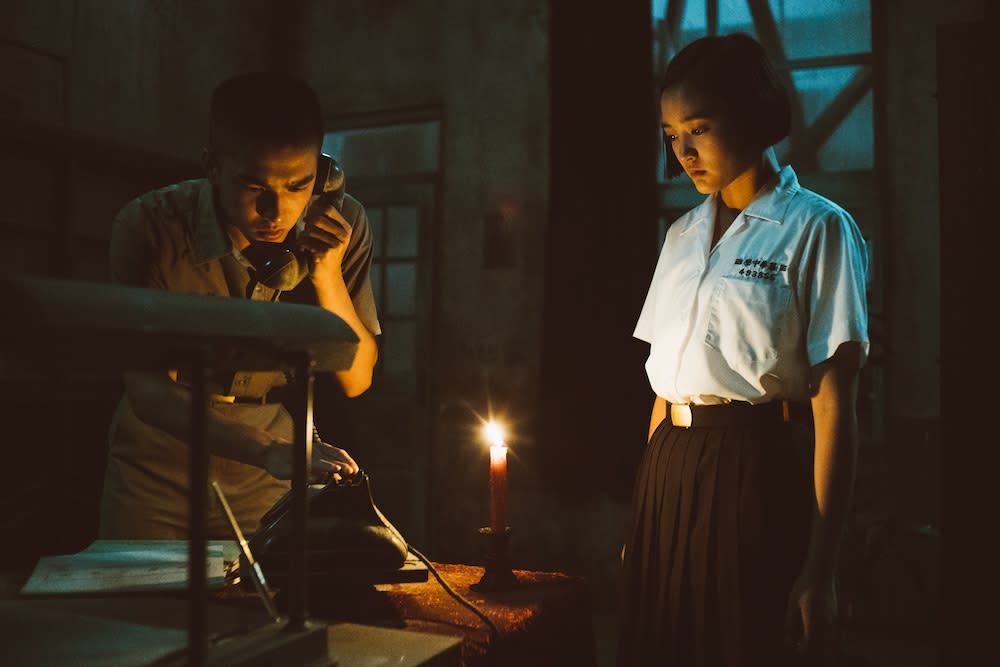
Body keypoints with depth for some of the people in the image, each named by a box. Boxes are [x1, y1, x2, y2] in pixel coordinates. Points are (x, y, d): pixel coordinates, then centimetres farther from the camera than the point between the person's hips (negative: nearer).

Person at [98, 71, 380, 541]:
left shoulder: (340, 224, -15)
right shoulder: (149, 227, -21)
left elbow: (356, 379, -10)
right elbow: (146, 390, -24)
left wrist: (327, 276, -27)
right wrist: (268, 451, -40)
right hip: (157, 473, -1)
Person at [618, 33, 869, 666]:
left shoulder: (816, 228, -6)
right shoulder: (683, 234, 12)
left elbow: (833, 404, -11)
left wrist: (821, 564, -14)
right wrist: (648, 506, 10)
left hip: (760, 472, -5)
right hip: (669, 472, 6)